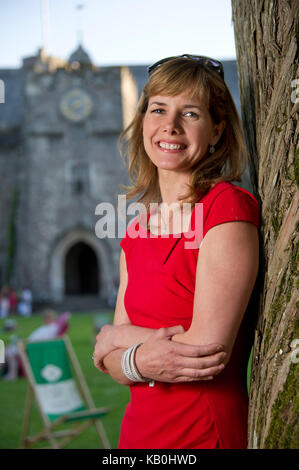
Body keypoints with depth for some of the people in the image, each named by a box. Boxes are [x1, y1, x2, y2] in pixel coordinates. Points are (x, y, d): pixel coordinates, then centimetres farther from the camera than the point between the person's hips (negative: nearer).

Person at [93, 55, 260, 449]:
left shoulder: (229, 206, -16)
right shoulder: (137, 233, 6)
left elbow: (209, 351, -22)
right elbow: (108, 360, 5)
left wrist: (117, 337, -7)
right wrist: (141, 360, -17)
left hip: (204, 432, -6)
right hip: (139, 430, 7)